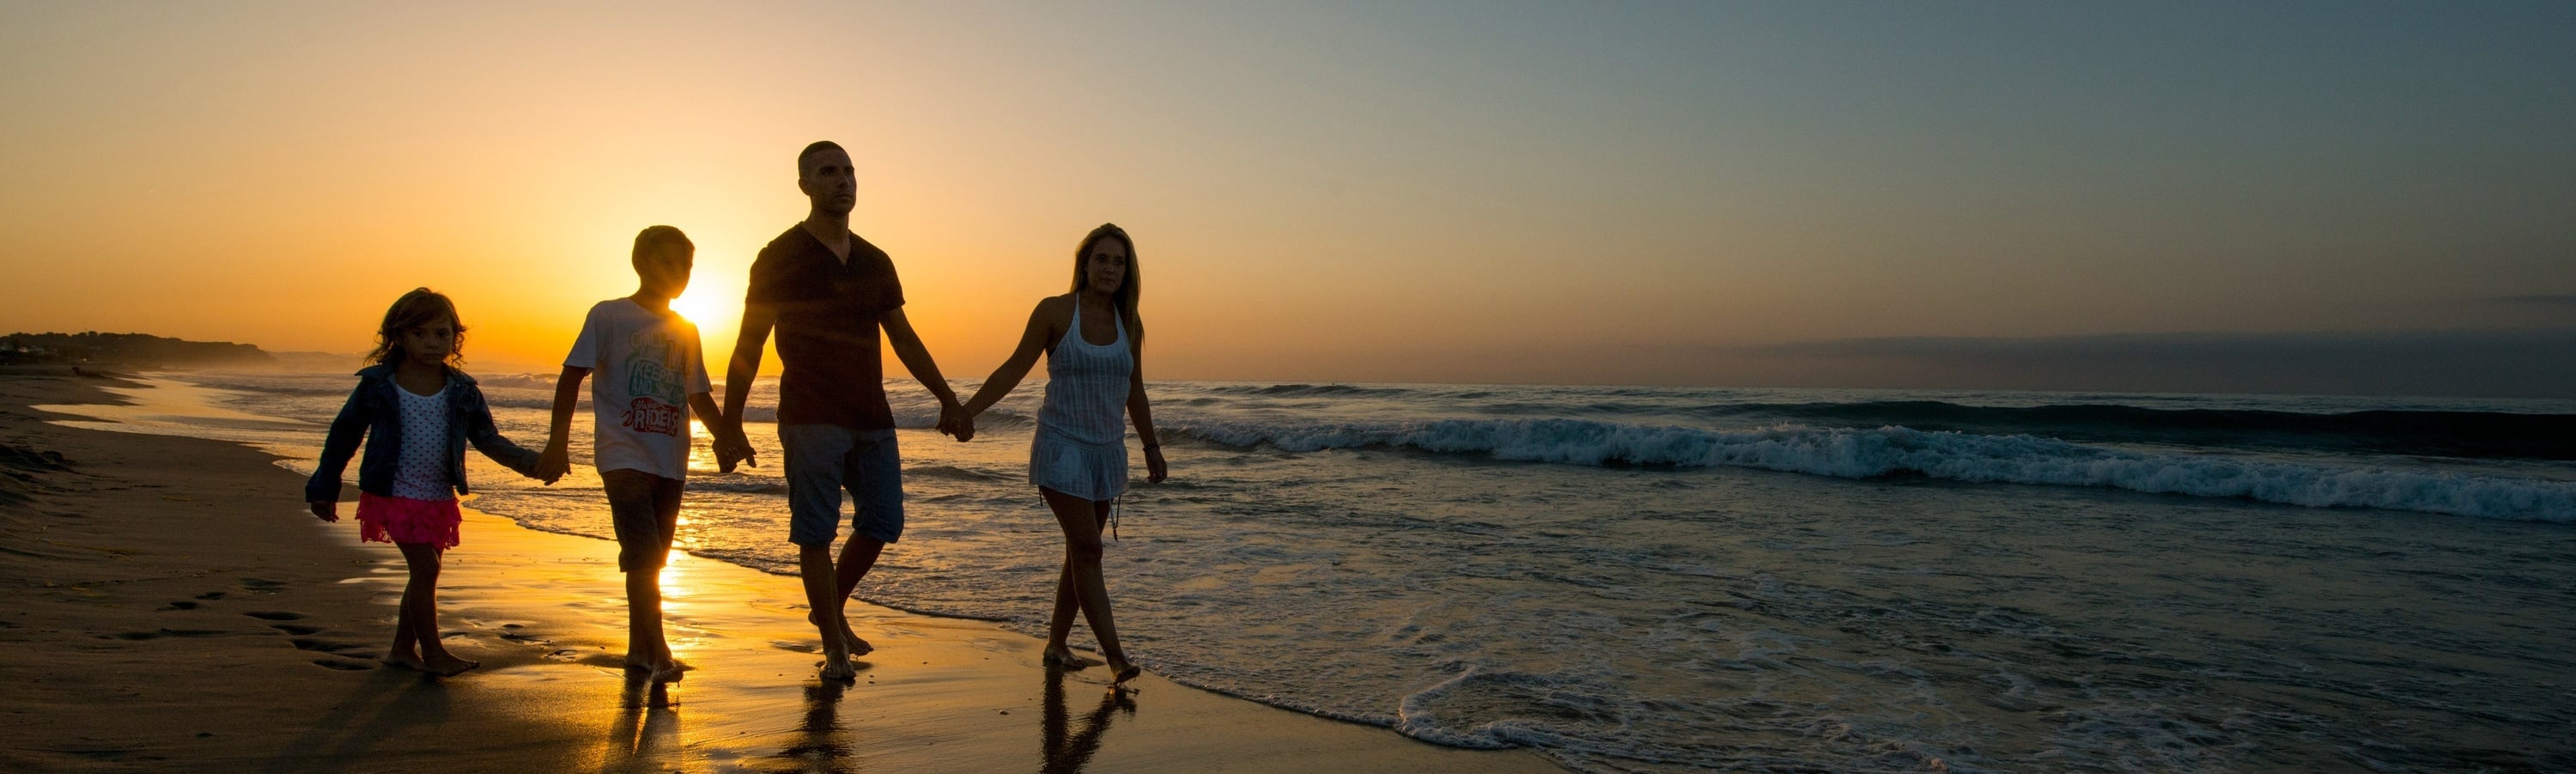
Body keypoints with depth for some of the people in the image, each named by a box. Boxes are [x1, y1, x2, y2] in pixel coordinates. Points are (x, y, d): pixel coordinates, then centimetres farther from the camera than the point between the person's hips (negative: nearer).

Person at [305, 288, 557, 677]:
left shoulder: (462, 391, 2)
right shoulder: (378, 385, -6)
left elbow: (488, 438, 5)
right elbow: (343, 435, 4)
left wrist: (527, 462, -11)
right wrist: (324, 488, 9)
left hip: (439, 498, 4)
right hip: (395, 495, -4)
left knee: (425, 572, 12)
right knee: (425, 568, -11)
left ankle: (403, 648, 27)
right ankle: (432, 651, 0)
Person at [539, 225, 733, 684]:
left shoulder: (686, 332, 15)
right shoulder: (609, 316, 0)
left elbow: (700, 399, 20)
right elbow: (571, 378, -3)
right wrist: (558, 442, -12)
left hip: (670, 461, 5)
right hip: (624, 455, -5)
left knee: (651, 559, 10)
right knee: (644, 554, -16)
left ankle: (638, 648, 21)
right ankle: (658, 654, -16)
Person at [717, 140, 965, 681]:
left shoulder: (875, 262, 14)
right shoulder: (781, 258, -2)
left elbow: (904, 337, 19)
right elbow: (748, 347, -2)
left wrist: (945, 395, 12)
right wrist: (730, 428, -5)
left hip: (872, 418, 6)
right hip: (812, 418, -5)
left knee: (883, 523, 7)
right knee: (815, 533, -2)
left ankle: (832, 610, 29)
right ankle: (834, 646, 9)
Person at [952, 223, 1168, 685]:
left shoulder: (1129, 323, 7)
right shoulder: (1055, 311, -6)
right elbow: (1015, 368, -4)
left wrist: (1151, 447, 19)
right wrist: (969, 410, -13)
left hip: (1107, 450, 5)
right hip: (1062, 445, -5)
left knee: (1081, 551, 10)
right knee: (1087, 548, -12)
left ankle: (1056, 645, 22)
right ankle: (1115, 656, -14)